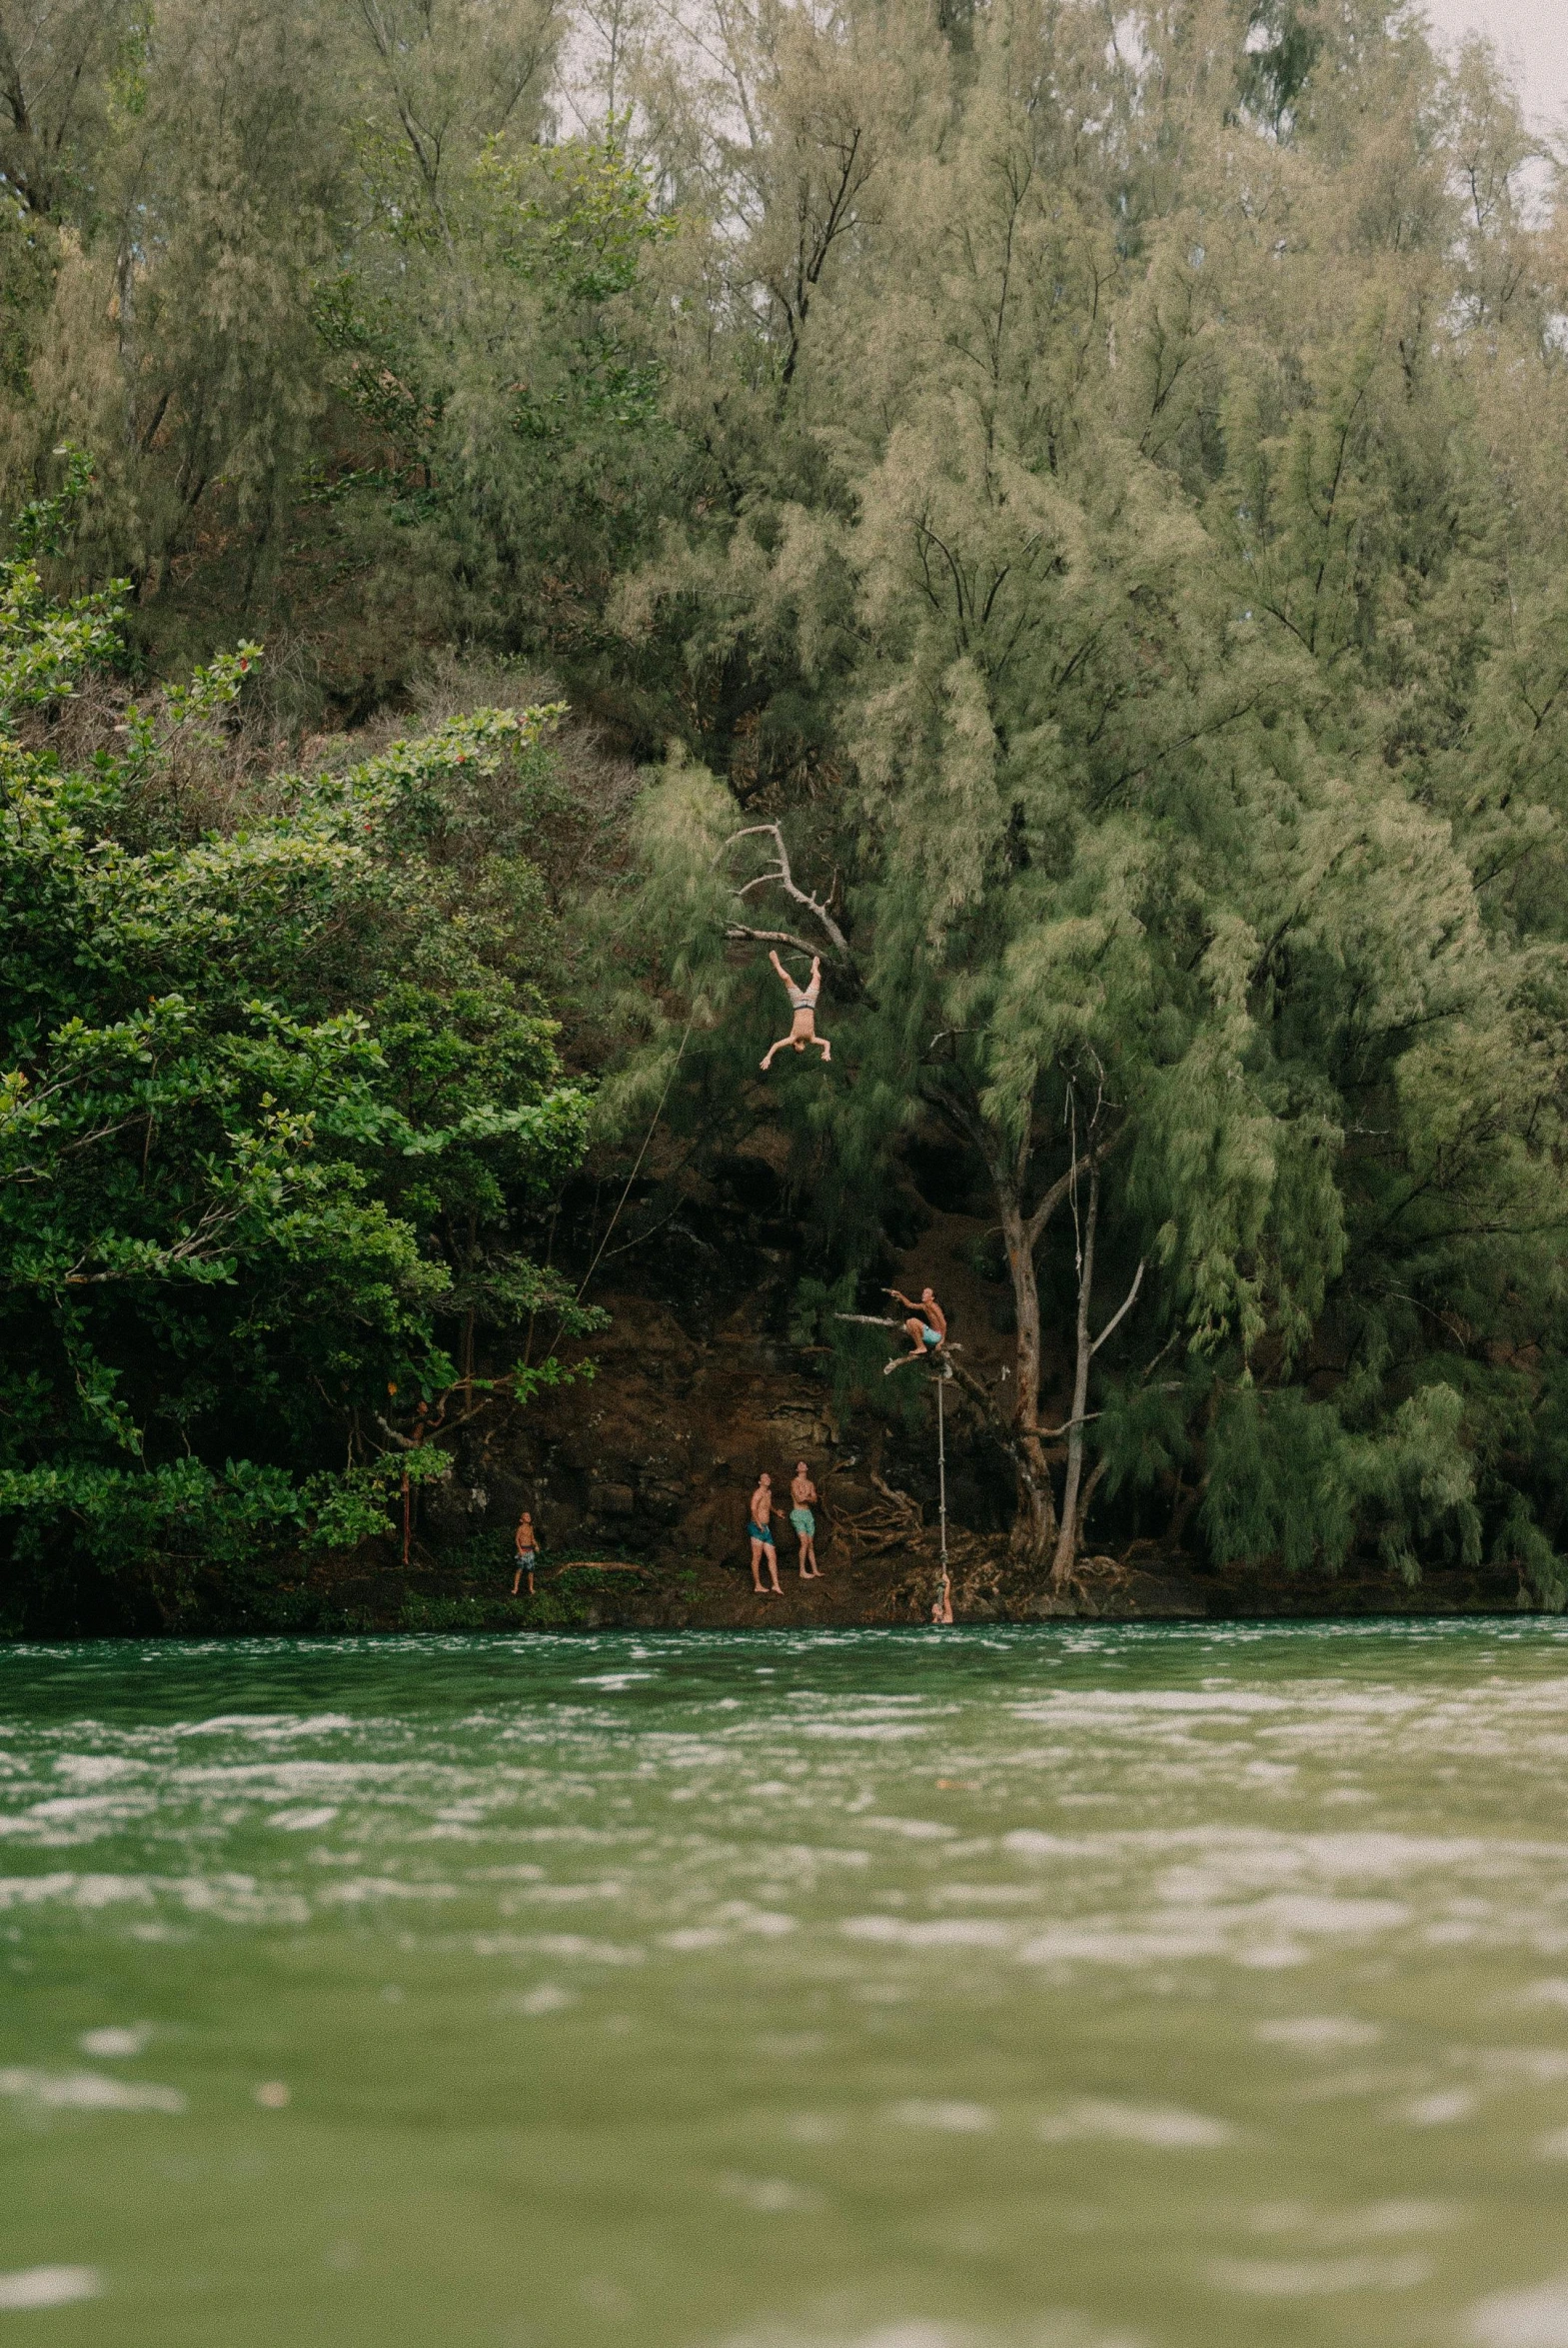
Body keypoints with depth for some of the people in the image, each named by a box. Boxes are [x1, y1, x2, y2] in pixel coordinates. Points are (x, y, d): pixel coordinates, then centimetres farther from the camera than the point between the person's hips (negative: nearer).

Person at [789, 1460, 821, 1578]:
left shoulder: (810, 1484, 15)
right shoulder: (795, 1482, -6)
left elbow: (814, 1499, 5)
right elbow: (799, 1499, -15)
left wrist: (804, 1497, -11)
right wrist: (808, 1496, 1)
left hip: (808, 1514, 6)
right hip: (798, 1514, -6)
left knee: (810, 1544, 8)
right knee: (804, 1542, -16)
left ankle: (815, 1570, 13)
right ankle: (802, 1572, -12)